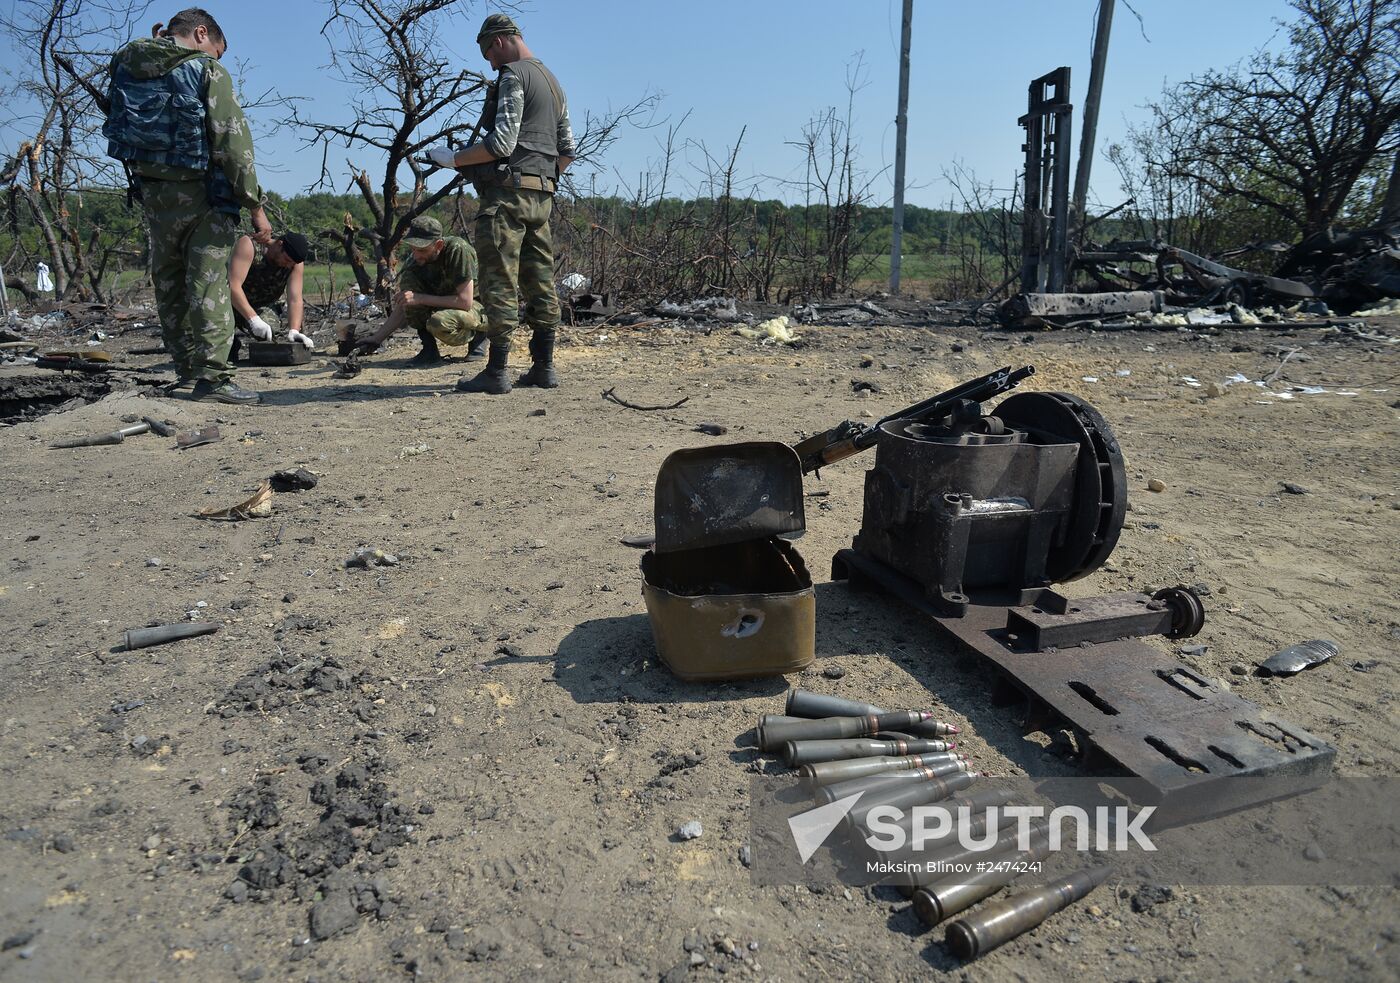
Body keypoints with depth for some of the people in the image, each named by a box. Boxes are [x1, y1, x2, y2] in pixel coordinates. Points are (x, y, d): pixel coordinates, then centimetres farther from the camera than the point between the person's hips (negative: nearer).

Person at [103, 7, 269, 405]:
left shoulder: (126, 66, 11)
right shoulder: (207, 70, -7)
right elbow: (233, 144, -14)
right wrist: (255, 206, -12)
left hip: (152, 193, 6)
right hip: (201, 193, -6)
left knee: (169, 284, 13)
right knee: (209, 284, -8)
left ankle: (187, 371, 19)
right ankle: (212, 377, -13)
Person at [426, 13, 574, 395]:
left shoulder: (513, 75, -6)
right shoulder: (553, 82, 22)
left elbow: (501, 143, -16)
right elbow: (567, 151, 22)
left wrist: (453, 158, -6)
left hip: (508, 193, -9)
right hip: (541, 197, 9)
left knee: (500, 283, -8)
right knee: (540, 282, 7)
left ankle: (496, 371, -8)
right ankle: (543, 367, 9)